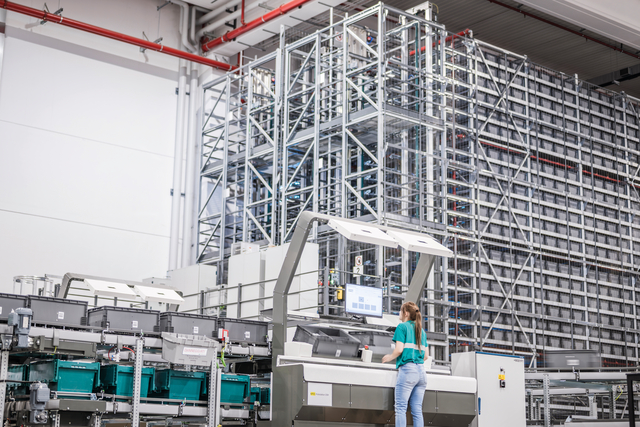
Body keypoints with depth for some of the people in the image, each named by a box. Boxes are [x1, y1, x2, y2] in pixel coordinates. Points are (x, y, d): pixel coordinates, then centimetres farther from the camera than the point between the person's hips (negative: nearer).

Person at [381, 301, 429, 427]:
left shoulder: (402, 327, 0)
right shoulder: (421, 330, 19)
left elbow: (399, 349, -10)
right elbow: (426, 355, 17)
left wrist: (388, 358, 6)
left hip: (407, 370, -6)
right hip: (421, 371, 6)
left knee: (401, 408, -7)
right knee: (417, 410, 4)